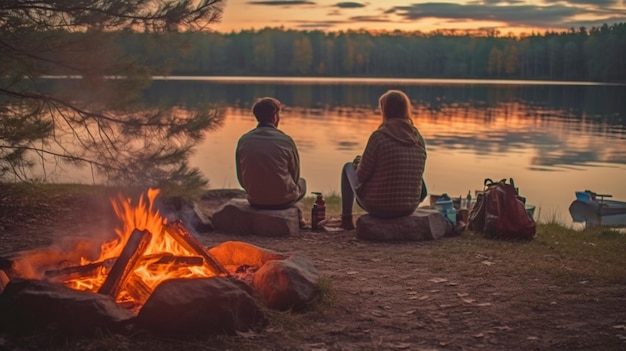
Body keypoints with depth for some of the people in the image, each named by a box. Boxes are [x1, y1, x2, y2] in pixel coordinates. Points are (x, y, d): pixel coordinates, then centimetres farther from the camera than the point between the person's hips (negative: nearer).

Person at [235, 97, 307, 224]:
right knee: (301, 183, 32)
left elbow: (241, 178, 2)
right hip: (282, 200, -4)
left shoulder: (243, 140, -6)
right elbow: (295, 176, -1)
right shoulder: (286, 141, -14)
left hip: (254, 200, 4)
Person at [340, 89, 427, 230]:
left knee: (348, 167, 21)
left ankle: (346, 218, 29)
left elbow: (361, 176, -11)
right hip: (410, 207, 5)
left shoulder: (379, 136, -18)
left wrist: (358, 163, 14)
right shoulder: (418, 138, -2)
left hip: (378, 207, -5)